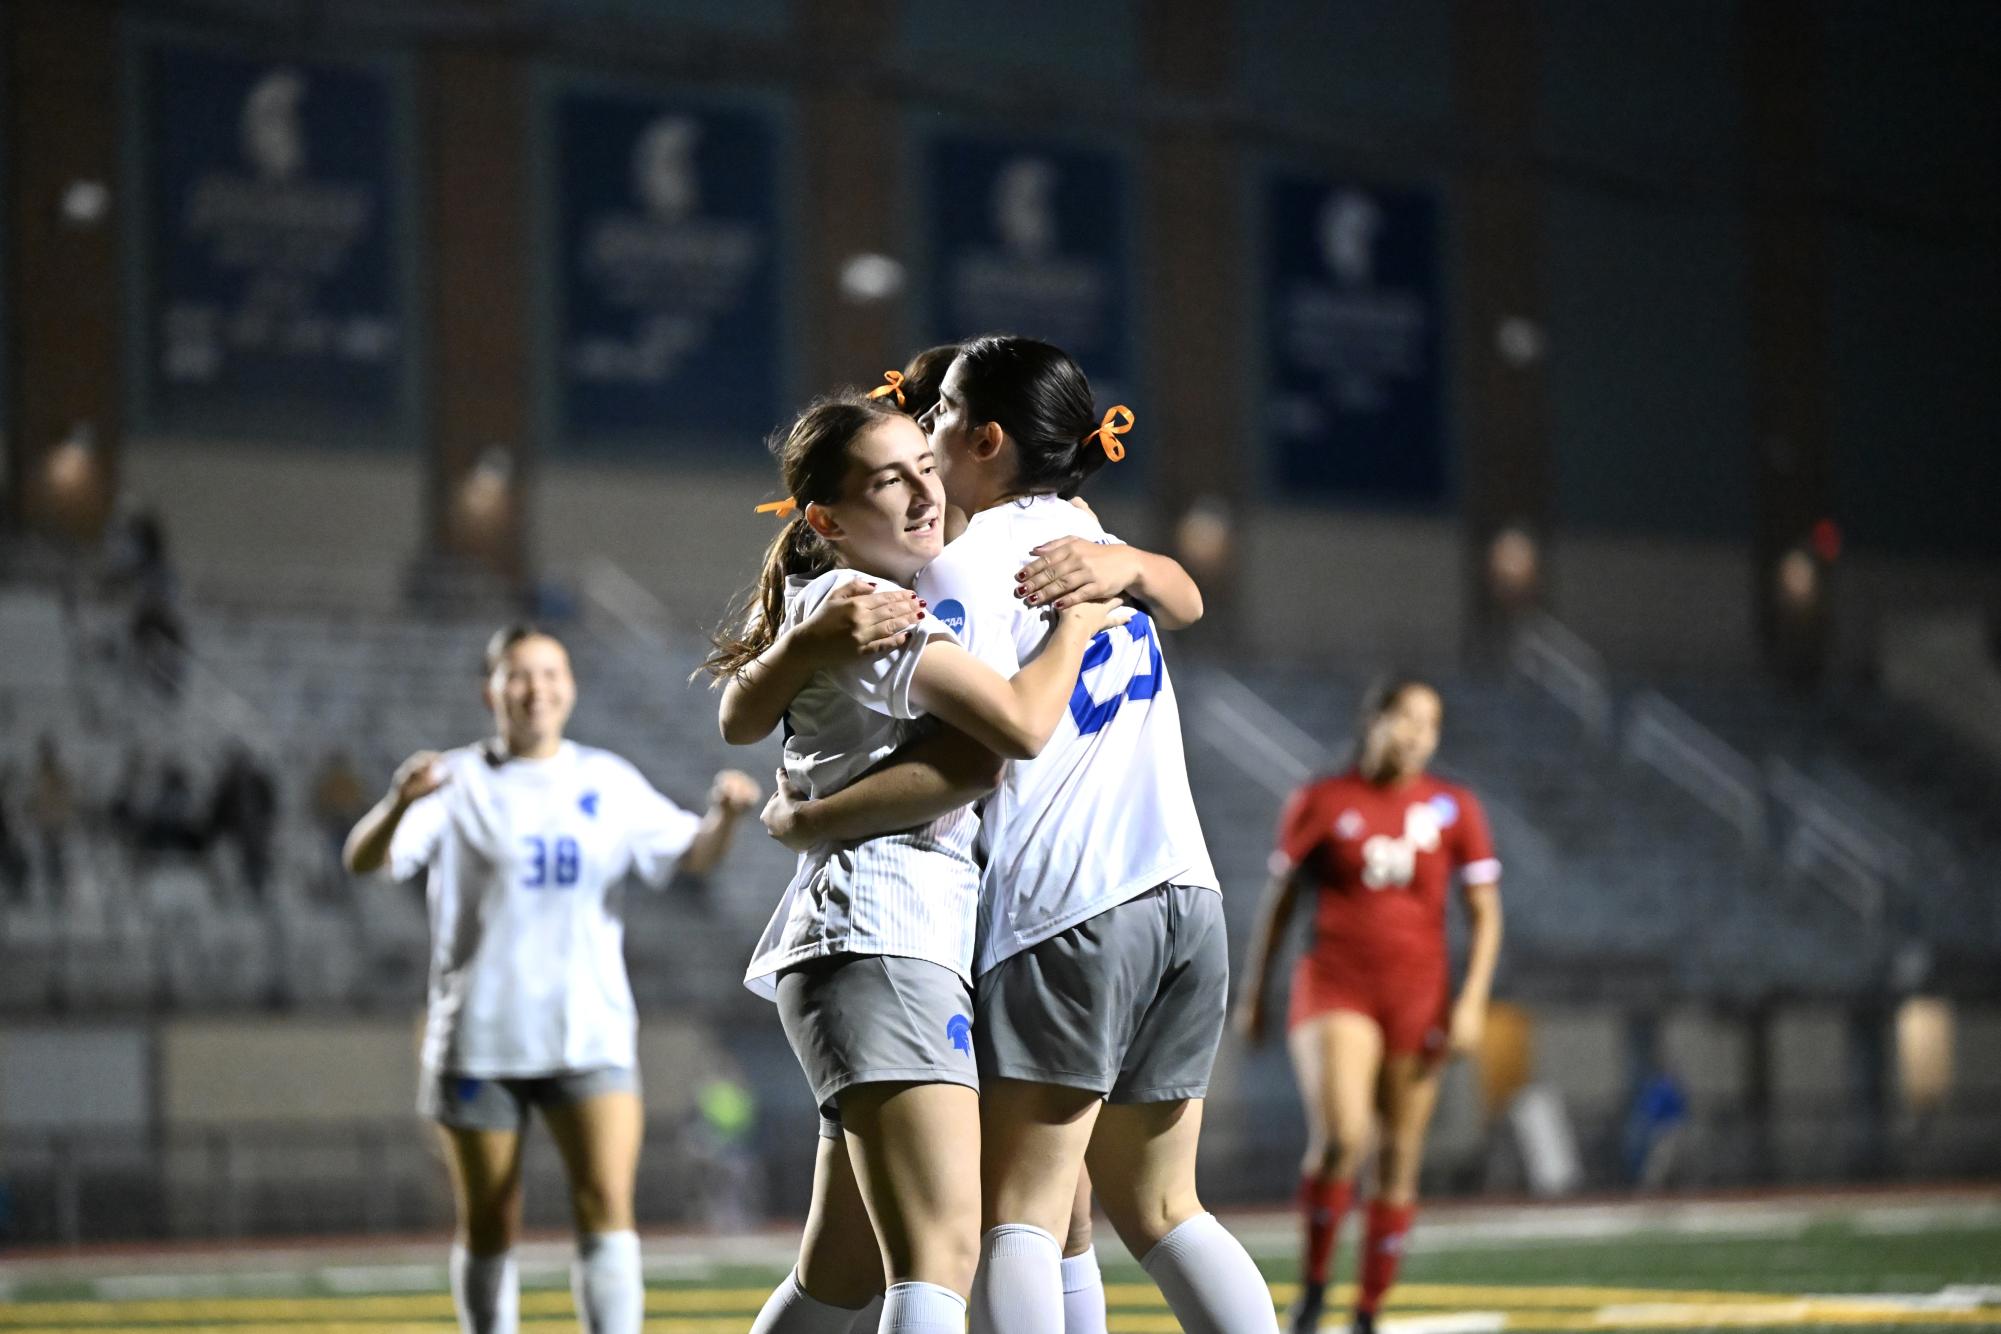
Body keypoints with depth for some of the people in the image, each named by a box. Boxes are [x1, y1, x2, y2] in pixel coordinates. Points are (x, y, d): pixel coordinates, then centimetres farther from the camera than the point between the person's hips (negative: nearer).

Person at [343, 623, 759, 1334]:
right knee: (488, 1228, 6)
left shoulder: (609, 782, 8)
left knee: (607, 1207, -12)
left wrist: (726, 815, -16)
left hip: (591, 1035, 2)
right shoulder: (456, 783, -2)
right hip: (480, 1037, -2)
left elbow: (693, 854, 7)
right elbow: (364, 860, -14)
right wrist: (399, 804, -37)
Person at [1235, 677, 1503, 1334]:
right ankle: (1313, 1279, -4)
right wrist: (1254, 994, 11)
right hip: (1333, 986, -2)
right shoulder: (1321, 801, 3)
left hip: (1417, 1000, 2)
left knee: (1400, 1162, 2)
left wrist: (1472, 1001, -5)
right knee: (1340, 1136, -23)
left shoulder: (1454, 809, 5)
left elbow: (1485, 913, 7)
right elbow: (1279, 900, 10)